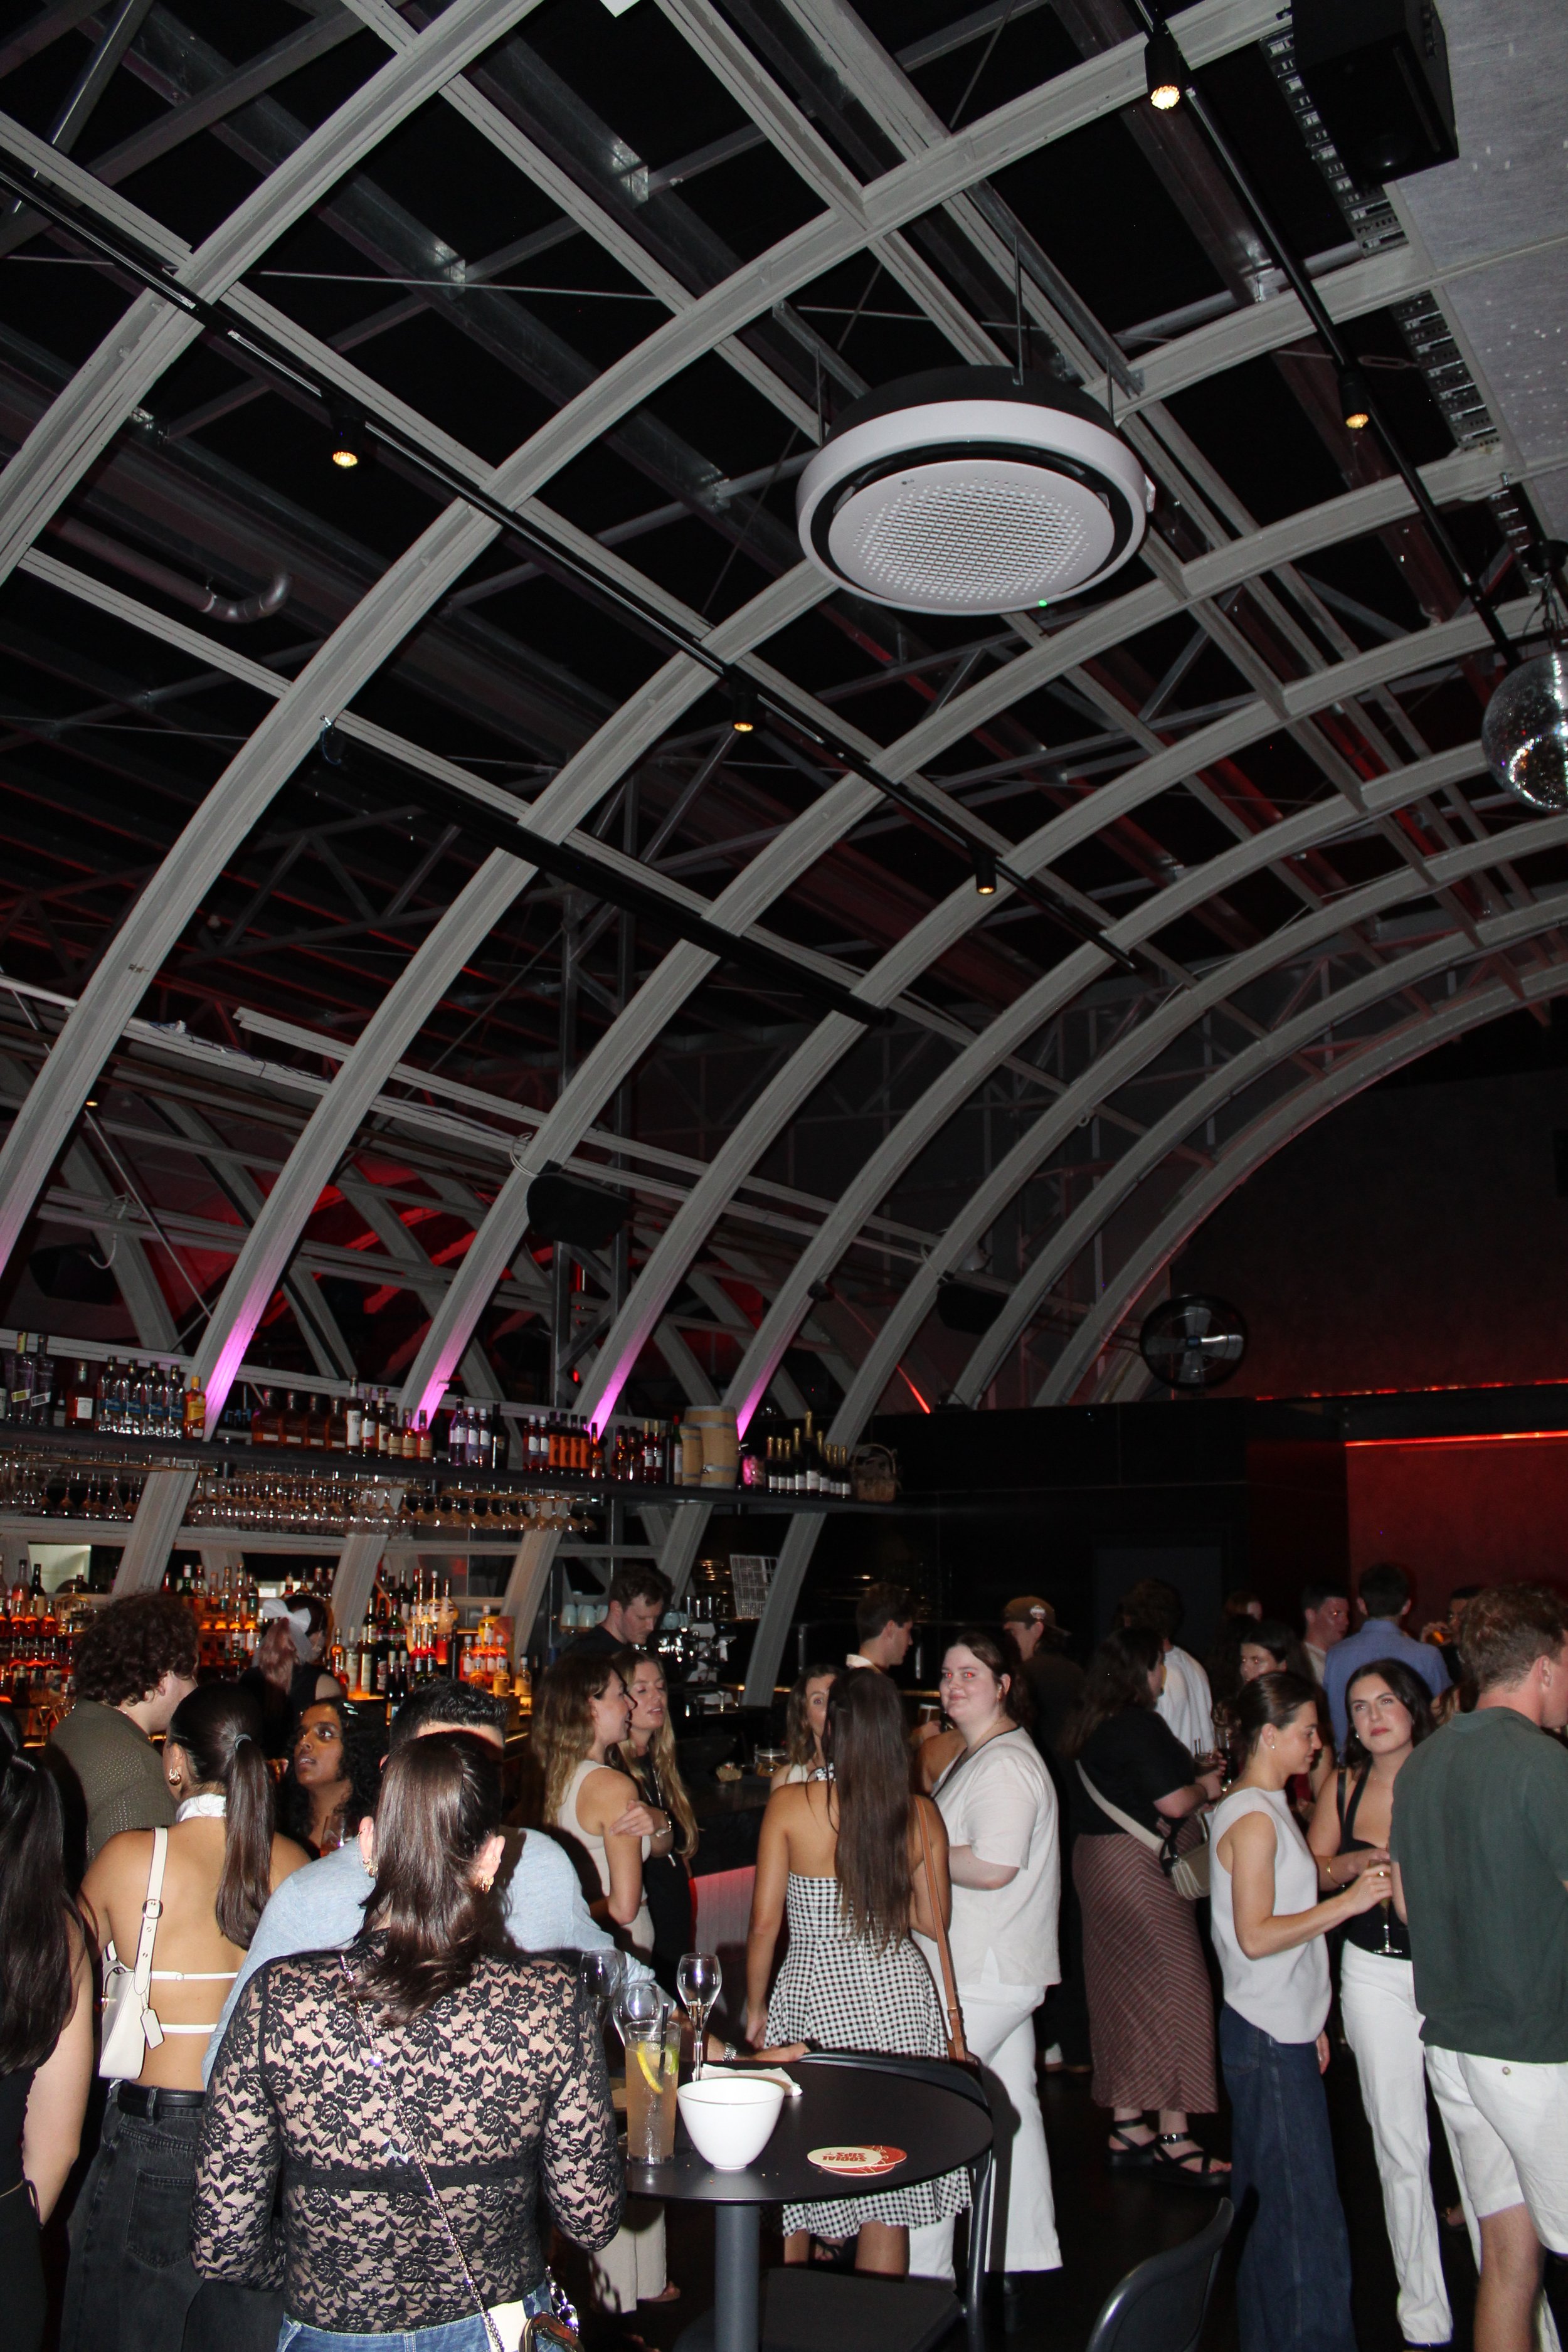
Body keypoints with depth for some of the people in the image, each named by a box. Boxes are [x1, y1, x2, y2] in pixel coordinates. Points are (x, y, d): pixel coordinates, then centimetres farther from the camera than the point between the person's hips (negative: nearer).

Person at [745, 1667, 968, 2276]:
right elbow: (933, 1921, 4)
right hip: (899, 1993, 2)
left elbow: (764, 1923, -7)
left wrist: (755, 2006, 6)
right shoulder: (921, 1814, -4)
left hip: (813, 1994, -2)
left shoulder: (790, 1805, -11)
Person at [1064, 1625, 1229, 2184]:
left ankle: (1127, 2129, 21)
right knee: (1170, 1991, -2)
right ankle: (1174, 2139, 2)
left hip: (1094, 1860, 9)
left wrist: (1191, 1778, 16)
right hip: (1136, 1866, -9)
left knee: (1119, 1993, 13)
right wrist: (1206, 1787, 1)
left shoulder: (1092, 1726, 10)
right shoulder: (1139, 1726, -18)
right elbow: (1175, 1803, -19)